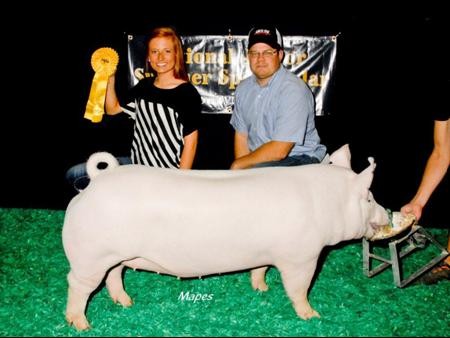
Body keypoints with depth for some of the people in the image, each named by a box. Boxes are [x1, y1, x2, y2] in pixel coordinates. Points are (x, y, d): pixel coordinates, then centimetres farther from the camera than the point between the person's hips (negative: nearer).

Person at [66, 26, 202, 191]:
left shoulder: (187, 93, -13)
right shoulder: (144, 86, 8)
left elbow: (190, 142, -13)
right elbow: (112, 109, 18)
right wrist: (110, 79, 3)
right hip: (135, 163, 7)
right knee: (73, 175, 3)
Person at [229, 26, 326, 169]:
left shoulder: (294, 90, -18)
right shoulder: (243, 88, 6)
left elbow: (279, 150, -23)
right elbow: (241, 135, 9)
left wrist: (239, 165, -12)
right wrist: (243, 168, -9)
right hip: (261, 158, 7)